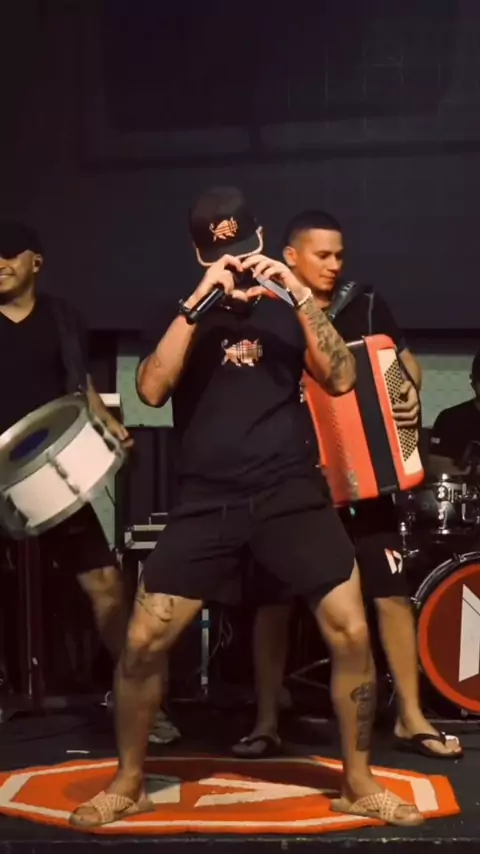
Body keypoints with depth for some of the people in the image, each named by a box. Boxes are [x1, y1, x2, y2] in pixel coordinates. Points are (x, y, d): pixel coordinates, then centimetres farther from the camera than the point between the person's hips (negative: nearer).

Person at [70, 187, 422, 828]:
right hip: (207, 501, 0)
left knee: (352, 634, -8)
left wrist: (300, 293, -14)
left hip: (291, 495, 0)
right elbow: (152, 390, -10)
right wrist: (199, 300, -16)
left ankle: (359, 784, 11)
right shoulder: (183, 318, 8)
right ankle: (127, 785, 15)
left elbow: (341, 379, -6)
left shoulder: (286, 314, 10)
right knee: (143, 642, -6)